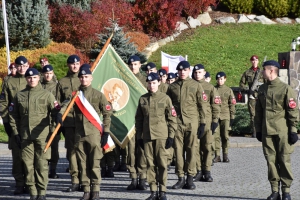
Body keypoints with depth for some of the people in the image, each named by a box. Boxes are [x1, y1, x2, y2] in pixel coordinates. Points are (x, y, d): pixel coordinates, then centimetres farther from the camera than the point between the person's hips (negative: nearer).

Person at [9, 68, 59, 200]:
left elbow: (55, 113, 2)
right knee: (28, 164, 3)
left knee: (42, 164, -2)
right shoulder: (19, 96, 9)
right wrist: (15, 133, 5)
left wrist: (52, 131, -5)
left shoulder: (47, 95, 4)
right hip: (25, 136, 2)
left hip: (42, 136, -2)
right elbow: (13, 115, 11)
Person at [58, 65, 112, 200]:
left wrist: (105, 132, -3)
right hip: (79, 134, 3)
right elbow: (66, 104, -10)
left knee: (94, 164, -2)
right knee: (83, 164, 7)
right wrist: (60, 113, -32)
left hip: (94, 134, -3)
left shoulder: (98, 95, 2)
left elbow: (107, 114, 3)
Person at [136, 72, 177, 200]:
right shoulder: (142, 99, 7)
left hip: (161, 136, -2)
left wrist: (171, 136, -4)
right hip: (147, 136, 2)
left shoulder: (165, 98, 0)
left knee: (162, 164, -1)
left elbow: (172, 118, 1)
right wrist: (139, 136, 7)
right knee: (150, 164, 4)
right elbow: (138, 119, 11)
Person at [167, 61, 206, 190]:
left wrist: (202, 123, 1)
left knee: (191, 150, 1)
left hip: (192, 122, -1)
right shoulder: (172, 87, 10)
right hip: (177, 123, 1)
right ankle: (181, 178, 8)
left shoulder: (196, 86, 6)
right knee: (178, 150, 1)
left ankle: (190, 178, 7)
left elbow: (201, 105, 5)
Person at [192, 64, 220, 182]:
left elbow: (216, 105, 6)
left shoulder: (210, 88, 8)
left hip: (207, 121, -1)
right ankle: (198, 171, 7)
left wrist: (215, 121, -1)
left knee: (207, 147, 0)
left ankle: (207, 172, 5)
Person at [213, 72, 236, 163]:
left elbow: (232, 104, 7)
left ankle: (225, 155, 9)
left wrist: (232, 117, 2)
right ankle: (217, 155, 1)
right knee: (216, 136, -3)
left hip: (225, 116, 0)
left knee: (225, 136, 1)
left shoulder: (229, 90, 8)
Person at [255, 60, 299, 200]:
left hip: (282, 132, -5)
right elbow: (258, 110, 17)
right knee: (271, 161, 4)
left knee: (284, 161, 0)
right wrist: (258, 129, 14)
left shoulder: (285, 89, -5)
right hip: (267, 132, 5)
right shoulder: (262, 89, 11)